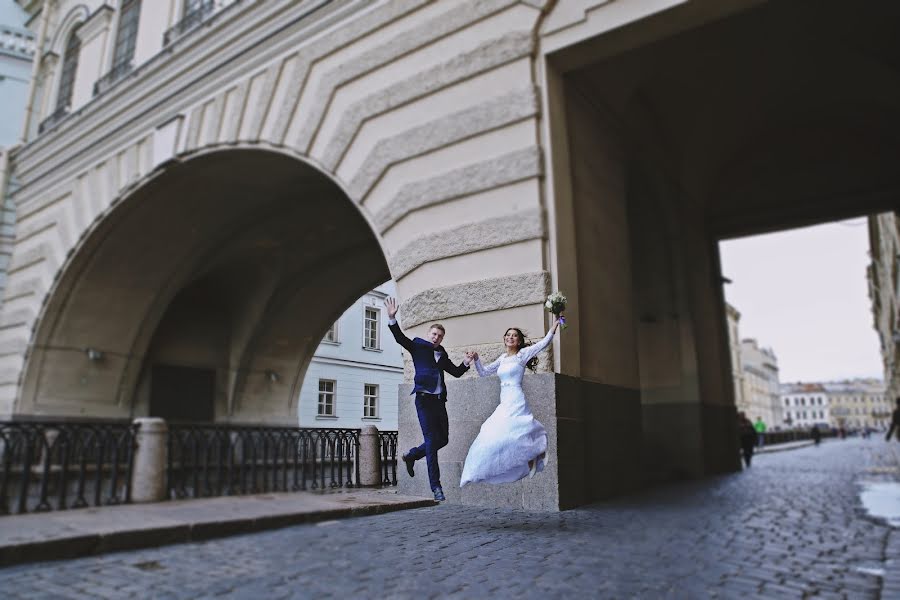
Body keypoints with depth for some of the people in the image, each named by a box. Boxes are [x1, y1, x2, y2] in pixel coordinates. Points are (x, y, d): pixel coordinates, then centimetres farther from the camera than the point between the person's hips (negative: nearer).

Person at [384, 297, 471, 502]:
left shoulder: (442, 354, 18)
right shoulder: (418, 345, 4)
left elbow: (456, 372, 22)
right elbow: (400, 337, -9)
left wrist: (466, 362, 4)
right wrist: (392, 318, -23)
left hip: (439, 400, 6)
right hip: (424, 399, -6)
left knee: (443, 439, 10)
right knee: (432, 441, -7)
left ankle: (411, 455, 33)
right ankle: (436, 487, -1)